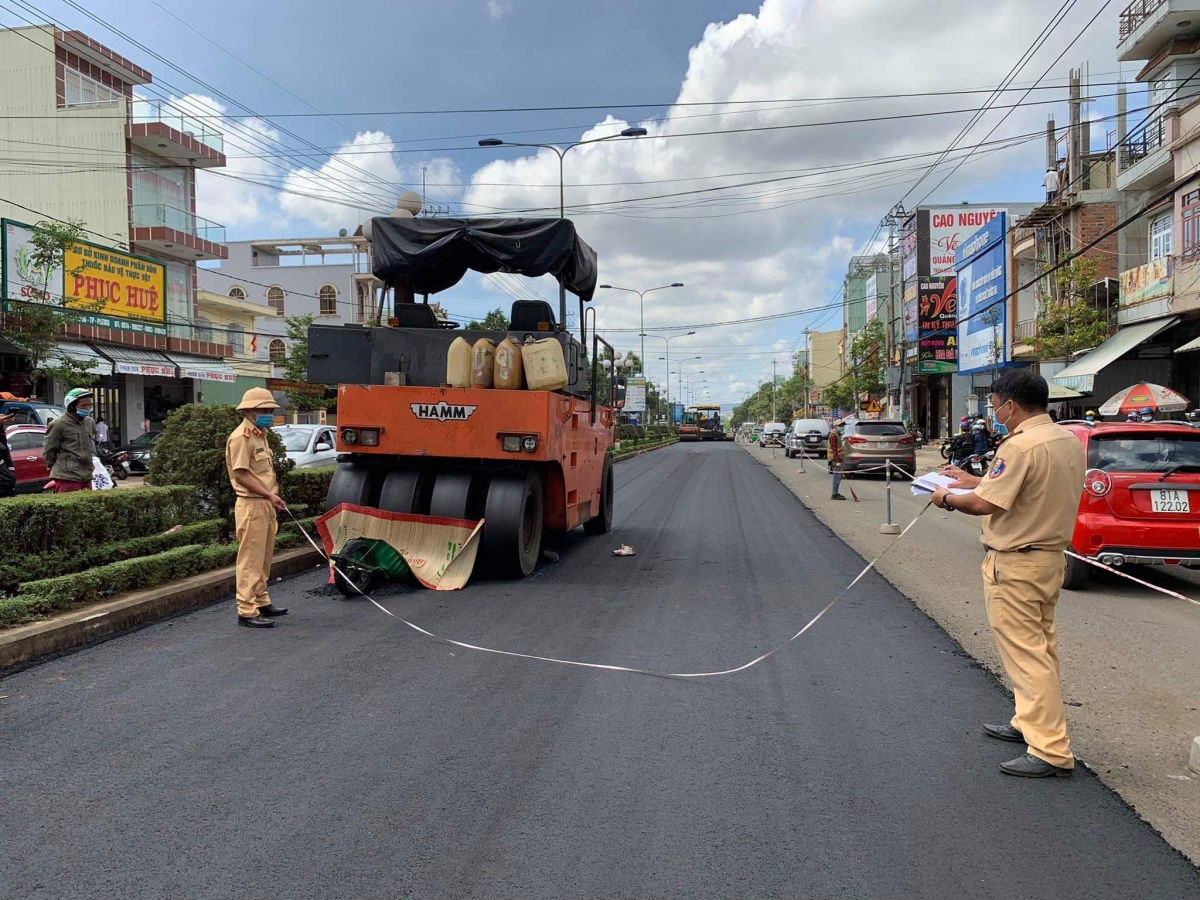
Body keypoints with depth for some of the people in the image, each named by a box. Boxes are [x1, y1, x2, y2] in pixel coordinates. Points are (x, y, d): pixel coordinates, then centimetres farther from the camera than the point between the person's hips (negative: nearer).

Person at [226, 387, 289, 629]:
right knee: (251, 560, -6)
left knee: (264, 558, 16)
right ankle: (247, 611, -2)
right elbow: (241, 474, -18)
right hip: (251, 505, -10)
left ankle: (262, 602, 27)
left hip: (265, 505, 10)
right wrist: (269, 495, -21)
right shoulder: (241, 437, -12)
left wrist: (273, 496, 15)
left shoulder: (259, 435, 18)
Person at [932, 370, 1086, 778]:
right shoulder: (1070, 441, 7)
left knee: (1026, 655, -4)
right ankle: (1030, 723, 33)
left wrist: (948, 498, -3)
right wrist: (976, 481, 20)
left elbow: (985, 504, -22)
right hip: (1051, 557, 10)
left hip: (1016, 564, -10)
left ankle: (1051, 751, 0)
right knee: (1040, 648, 19)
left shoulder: (1020, 446, -22)